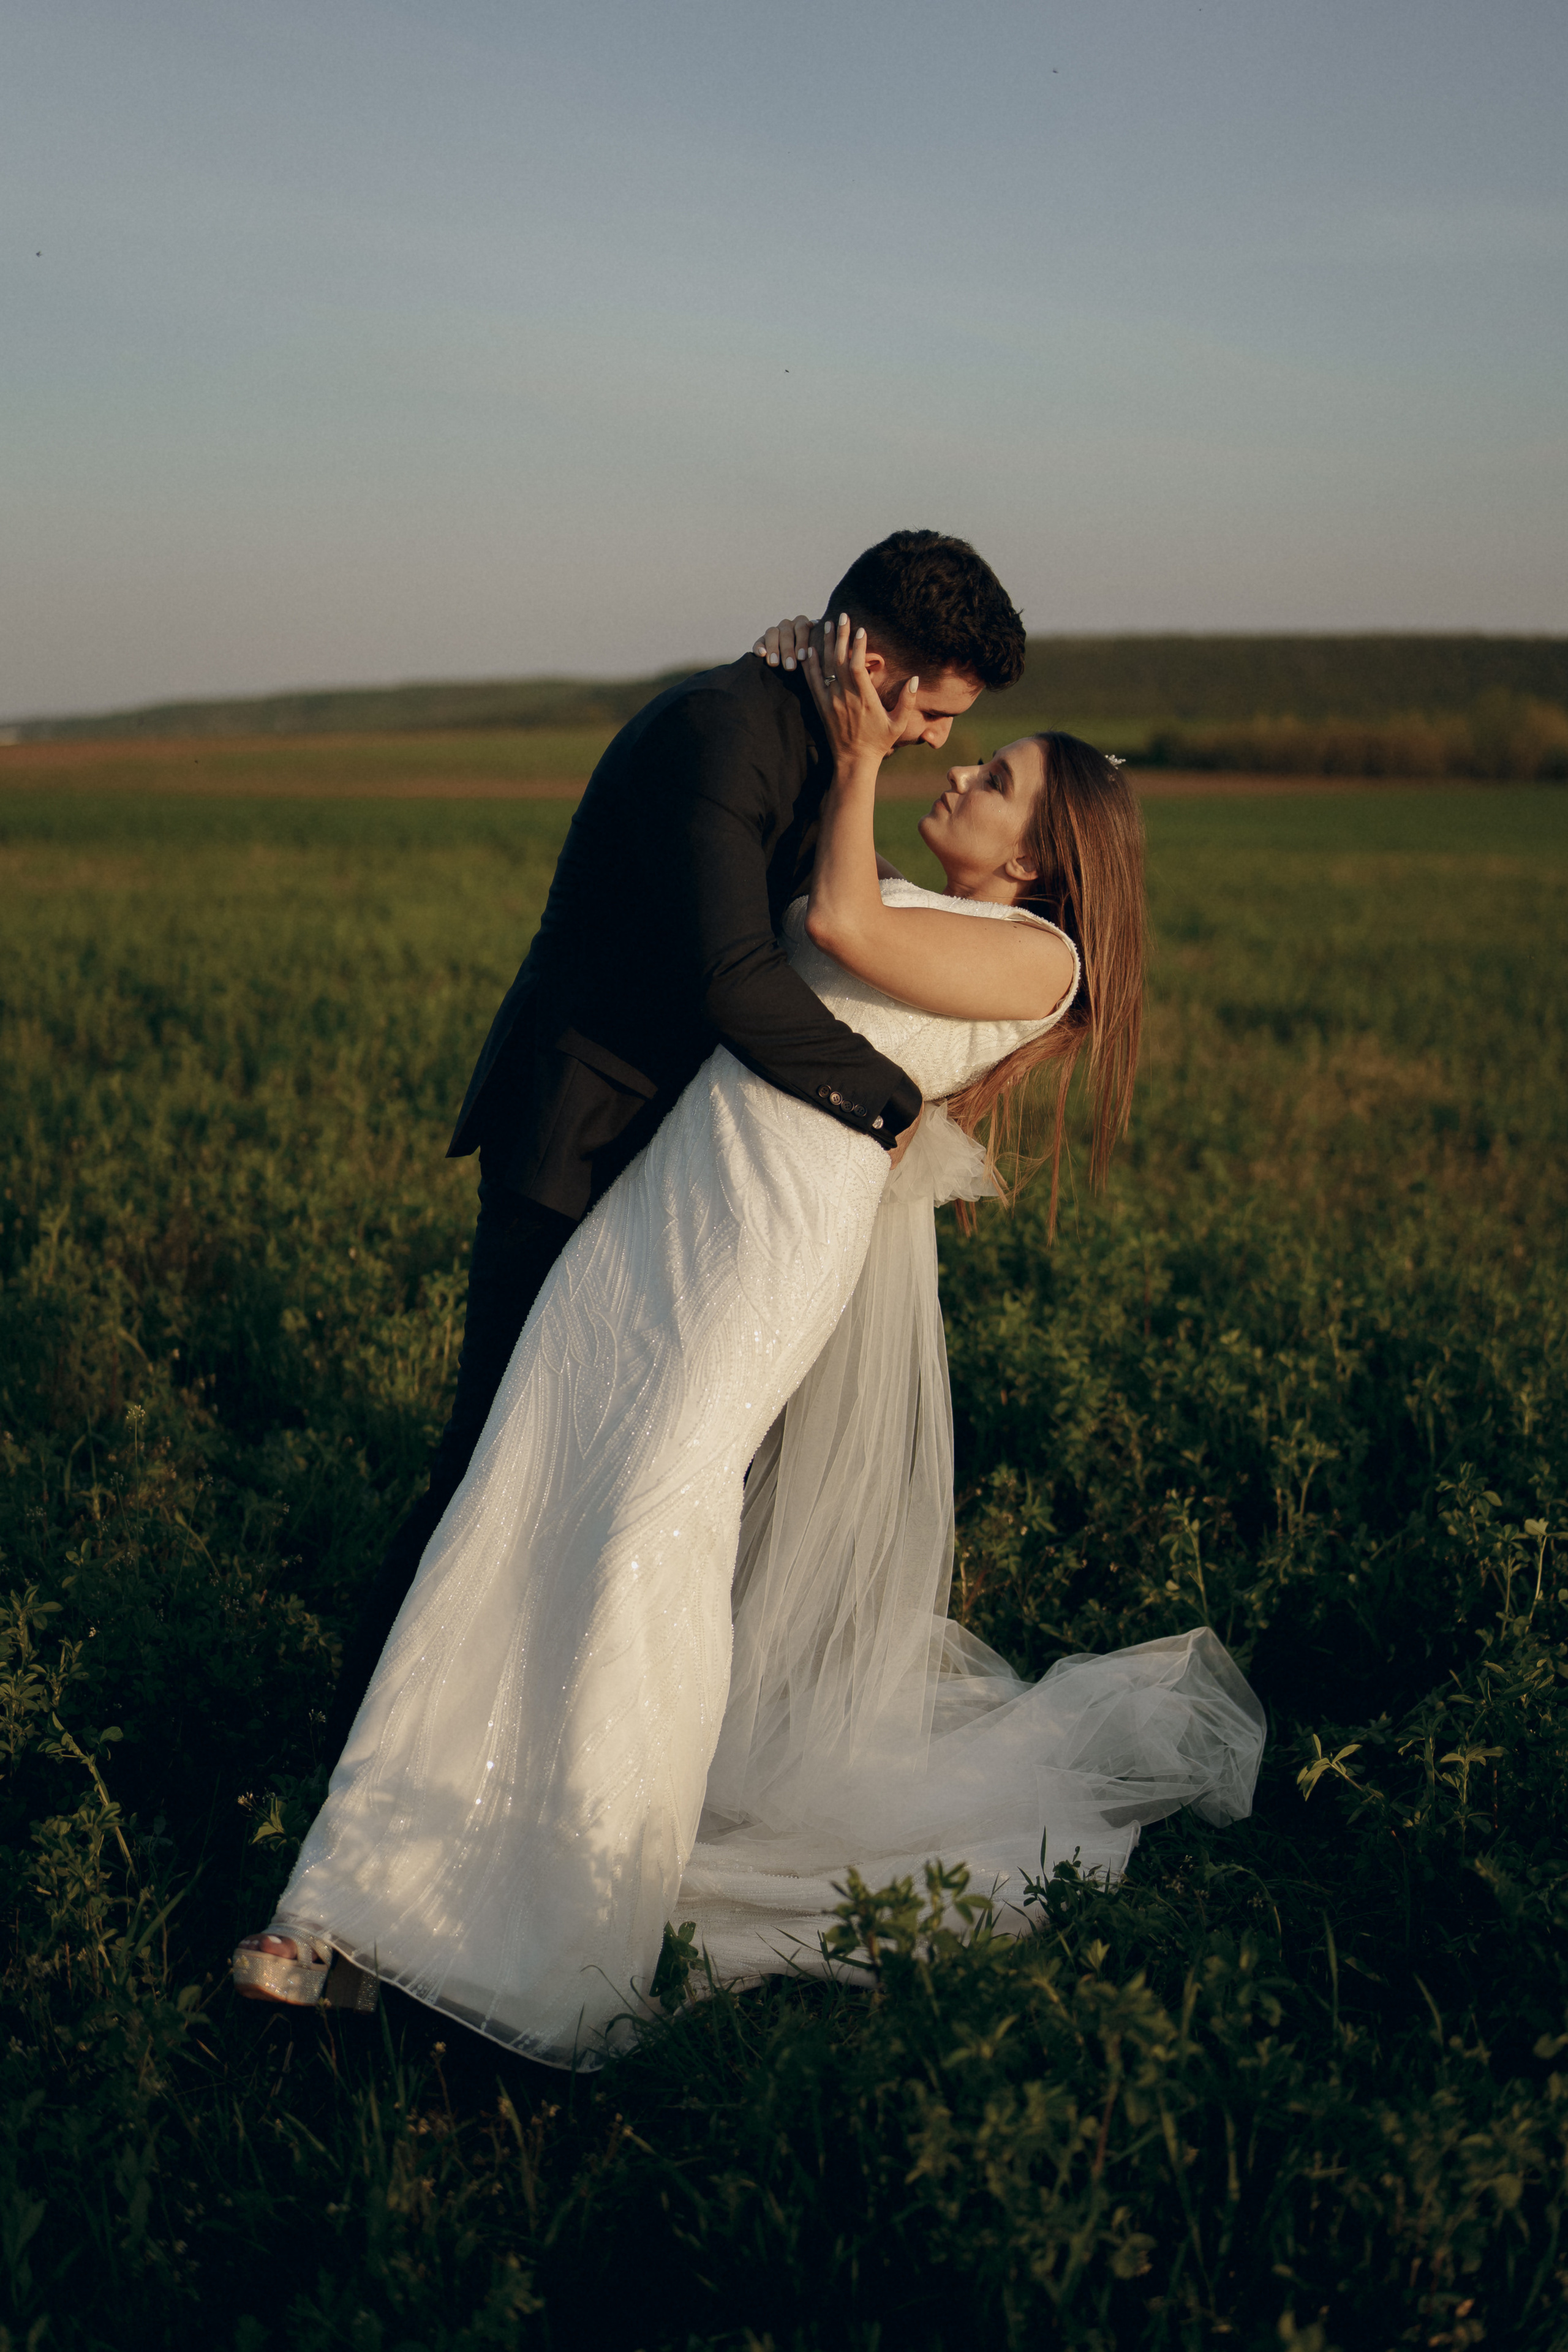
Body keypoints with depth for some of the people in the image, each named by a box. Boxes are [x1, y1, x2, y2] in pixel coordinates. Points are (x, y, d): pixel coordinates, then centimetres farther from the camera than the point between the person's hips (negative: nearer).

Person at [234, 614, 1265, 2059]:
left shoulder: (1037, 958, 3)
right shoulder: (919, 916, 28)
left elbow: (840, 925, -7)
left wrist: (859, 757, 5)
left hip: (792, 1213, -7)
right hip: (665, 1187, 7)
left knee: (658, 1523, -21)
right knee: (528, 1506, -5)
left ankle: (590, 1917, -8)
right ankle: (379, 1893, -3)